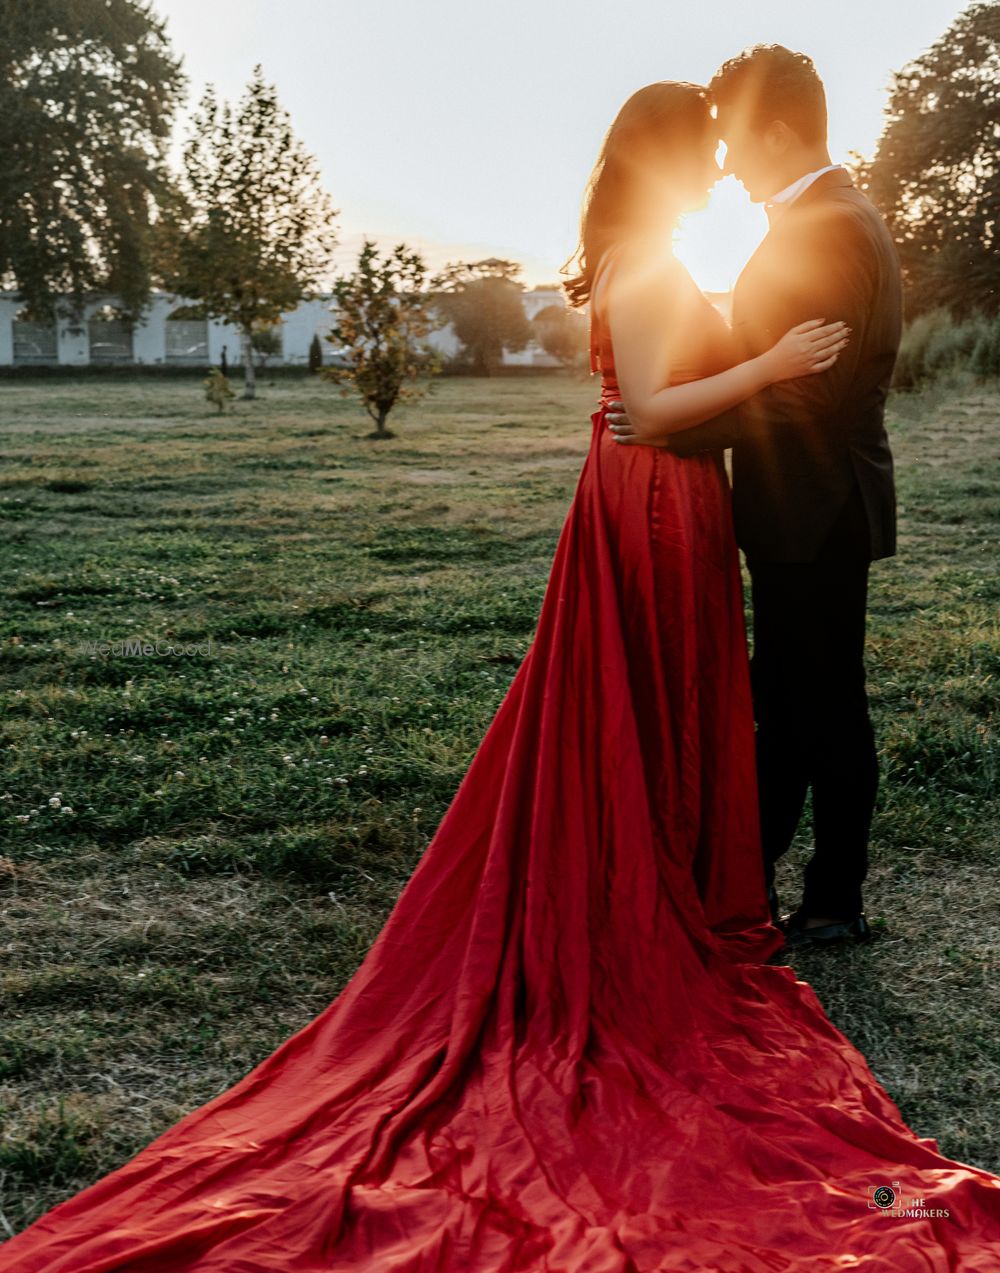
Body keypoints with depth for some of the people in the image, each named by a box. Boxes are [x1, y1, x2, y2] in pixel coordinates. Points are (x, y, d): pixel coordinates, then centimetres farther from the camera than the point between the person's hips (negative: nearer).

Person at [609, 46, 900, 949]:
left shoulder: (827, 229, -18)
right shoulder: (826, 220, 14)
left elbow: (800, 394, -24)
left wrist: (677, 430, -21)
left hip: (818, 514, -10)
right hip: (811, 510, 10)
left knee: (824, 706, 2)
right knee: (784, 701, 17)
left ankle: (836, 905, 17)